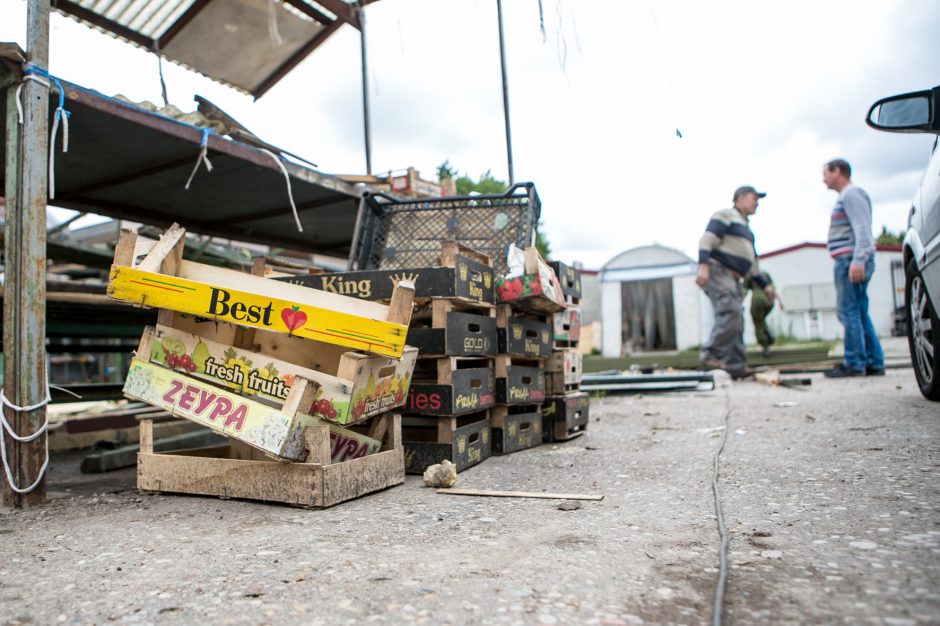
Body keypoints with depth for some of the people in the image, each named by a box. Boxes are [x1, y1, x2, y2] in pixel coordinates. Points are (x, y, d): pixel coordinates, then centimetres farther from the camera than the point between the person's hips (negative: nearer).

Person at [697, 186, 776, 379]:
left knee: (736, 322, 4)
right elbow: (707, 239, -14)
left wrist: (764, 285, 28)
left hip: (732, 278, 10)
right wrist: (703, 265, -28)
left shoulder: (745, 228, 30)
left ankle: (737, 366, 5)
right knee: (730, 313, -24)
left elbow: (751, 264, 33)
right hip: (718, 271, -10)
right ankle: (710, 355, -24)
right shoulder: (726, 215, 1)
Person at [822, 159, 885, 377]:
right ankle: (873, 363, 10)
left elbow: (862, 228, -17)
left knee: (848, 312, -10)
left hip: (850, 260, -10)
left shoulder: (851, 193, -6)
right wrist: (857, 261, 16)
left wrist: (858, 260, -26)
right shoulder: (846, 196, 24)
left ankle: (854, 363, -9)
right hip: (850, 262, 10)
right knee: (859, 314, 9)